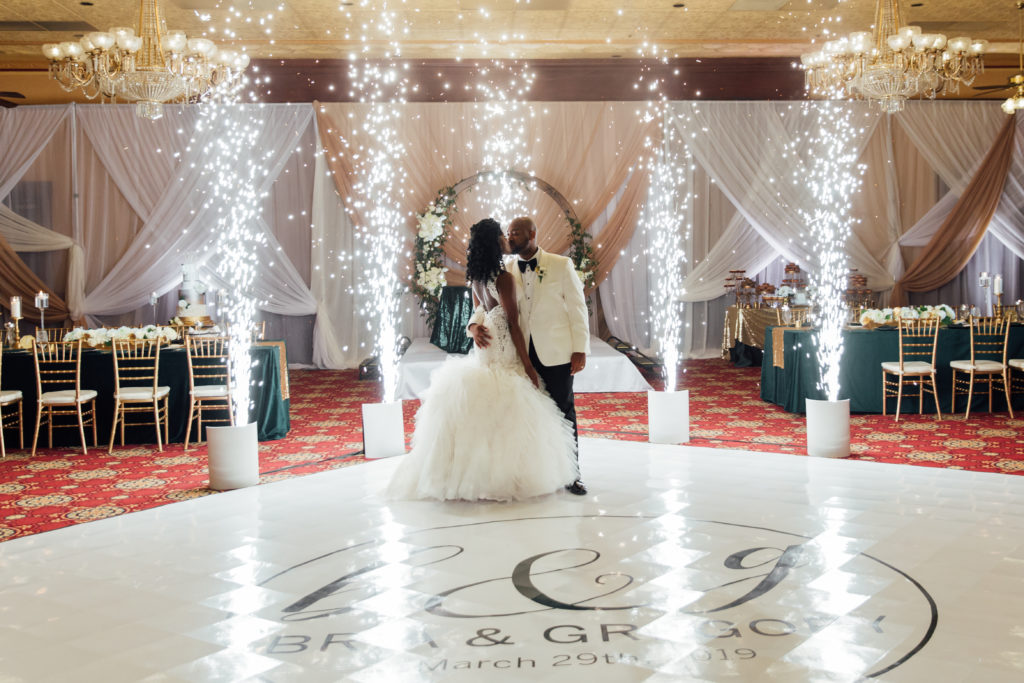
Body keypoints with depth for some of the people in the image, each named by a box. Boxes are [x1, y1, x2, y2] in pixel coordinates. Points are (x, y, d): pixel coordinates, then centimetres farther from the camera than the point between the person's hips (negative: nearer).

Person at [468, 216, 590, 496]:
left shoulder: (561, 265, 0)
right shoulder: (505, 271, 7)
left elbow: (577, 307, 0)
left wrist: (580, 348, -6)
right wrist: (475, 326, -15)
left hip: (556, 352, -2)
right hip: (523, 354, 2)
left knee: (562, 412, 4)